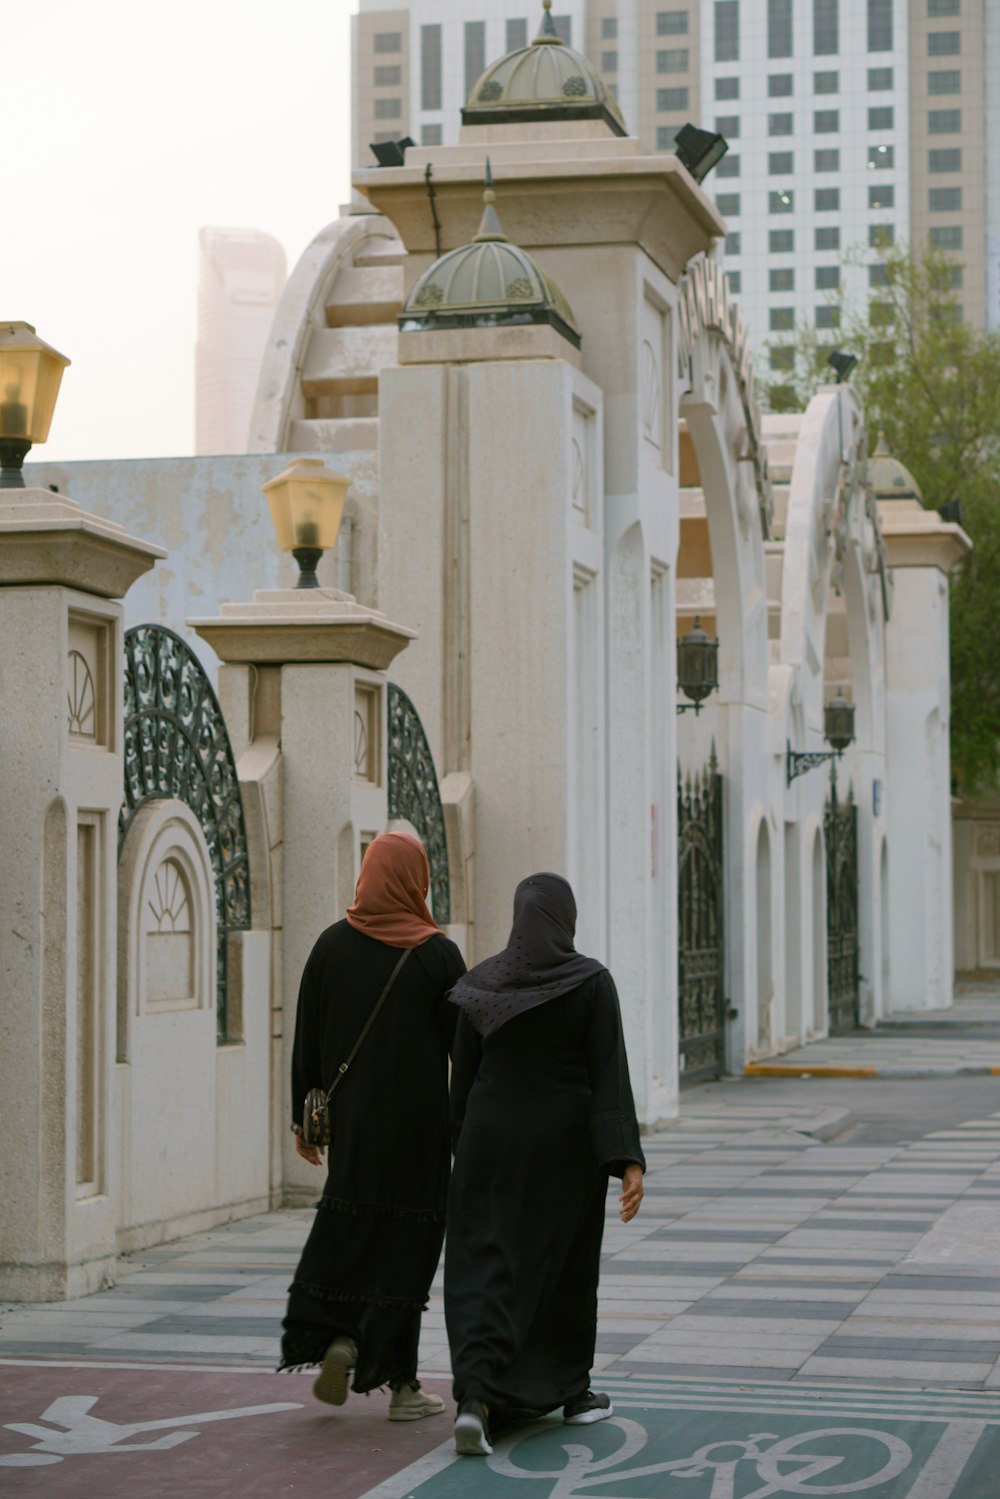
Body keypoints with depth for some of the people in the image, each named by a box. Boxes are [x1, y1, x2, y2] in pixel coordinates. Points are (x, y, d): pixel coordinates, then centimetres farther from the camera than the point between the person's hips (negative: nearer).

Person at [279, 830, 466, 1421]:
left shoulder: (333, 945, -1)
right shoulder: (438, 954, -9)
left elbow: (307, 1041, 2)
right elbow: (464, 1045, -8)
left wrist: (305, 1115, 10)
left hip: (352, 1116, 3)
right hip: (418, 1121, -3)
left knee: (351, 1225, 18)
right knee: (408, 1239, 4)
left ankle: (339, 1336, -3)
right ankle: (402, 1382, 7)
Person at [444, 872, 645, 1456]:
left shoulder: (481, 983, -2)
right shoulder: (593, 981, -10)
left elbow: (463, 1076, 3)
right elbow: (611, 1075, -16)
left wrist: (465, 1154, 14)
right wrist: (630, 1162, -18)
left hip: (493, 1141, 1)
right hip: (567, 1144, -1)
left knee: (486, 1271, 1)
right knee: (566, 1265, 17)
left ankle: (474, 1398, -19)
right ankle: (572, 1390, 31)